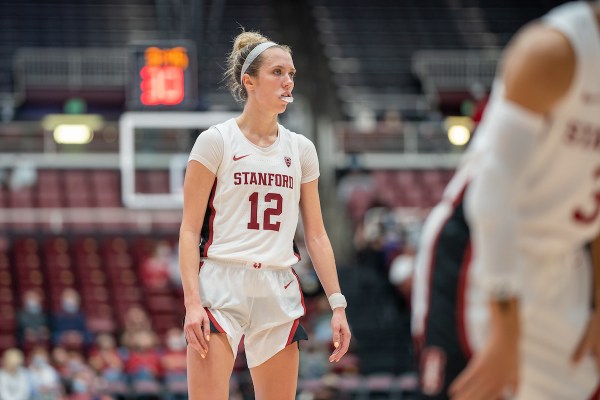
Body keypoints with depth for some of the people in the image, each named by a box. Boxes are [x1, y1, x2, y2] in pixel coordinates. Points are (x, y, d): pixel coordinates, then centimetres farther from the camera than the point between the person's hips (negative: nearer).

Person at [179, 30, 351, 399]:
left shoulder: (301, 149, 11)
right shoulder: (216, 141, -1)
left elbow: (316, 234, 14)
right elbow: (190, 229, -3)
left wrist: (337, 303, 6)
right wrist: (193, 301, -14)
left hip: (279, 294, 5)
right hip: (221, 286, -5)